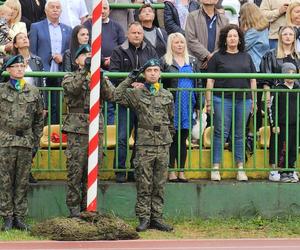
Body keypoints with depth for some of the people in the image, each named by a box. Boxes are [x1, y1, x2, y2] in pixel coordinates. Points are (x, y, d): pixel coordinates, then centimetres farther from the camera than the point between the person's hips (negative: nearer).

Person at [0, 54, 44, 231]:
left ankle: (19, 217, 11)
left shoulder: (34, 92, 9)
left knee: (23, 182, 5)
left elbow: (39, 119, 14)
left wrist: (36, 142, 11)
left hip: (26, 142, 2)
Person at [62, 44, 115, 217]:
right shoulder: (70, 77, 7)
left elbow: (109, 94, -2)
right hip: (77, 128, -3)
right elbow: (73, 89, -16)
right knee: (75, 170, -4)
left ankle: (88, 206, 13)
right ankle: (74, 207, 0)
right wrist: (85, 70, -24)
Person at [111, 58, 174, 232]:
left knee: (160, 185, 6)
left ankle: (157, 218, 11)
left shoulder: (167, 95, 12)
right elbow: (118, 96, -10)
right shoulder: (137, 94, 3)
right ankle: (144, 218, 3)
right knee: (144, 185, -2)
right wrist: (130, 79, -8)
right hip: (145, 145, -3)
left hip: (163, 145, 3)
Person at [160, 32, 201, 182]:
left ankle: (181, 171, 12)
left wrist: (199, 105, 9)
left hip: (188, 105, 3)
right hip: (172, 105, -3)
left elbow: (198, 84, 15)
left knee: (183, 139, 7)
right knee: (172, 138, 0)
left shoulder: (192, 62, 14)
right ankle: (171, 171, 5)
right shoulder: (165, 62, 1)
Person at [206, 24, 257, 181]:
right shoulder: (217, 57, 4)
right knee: (221, 133, -3)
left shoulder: (246, 57, 14)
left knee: (240, 134, 7)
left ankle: (240, 168, 11)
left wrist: (254, 100, 11)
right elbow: (210, 80, 2)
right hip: (222, 99, -3)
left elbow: (253, 80, 16)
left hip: (244, 100, 3)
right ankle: (215, 168, 1)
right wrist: (209, 101, -3)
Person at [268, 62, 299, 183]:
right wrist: (274, 124, -8)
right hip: (282, 125, -4)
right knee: (283, 150, -5)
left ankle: (290, 172, 13)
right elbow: (271, 107, -4)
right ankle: (282, 174, 2)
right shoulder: (278, 89, -2)